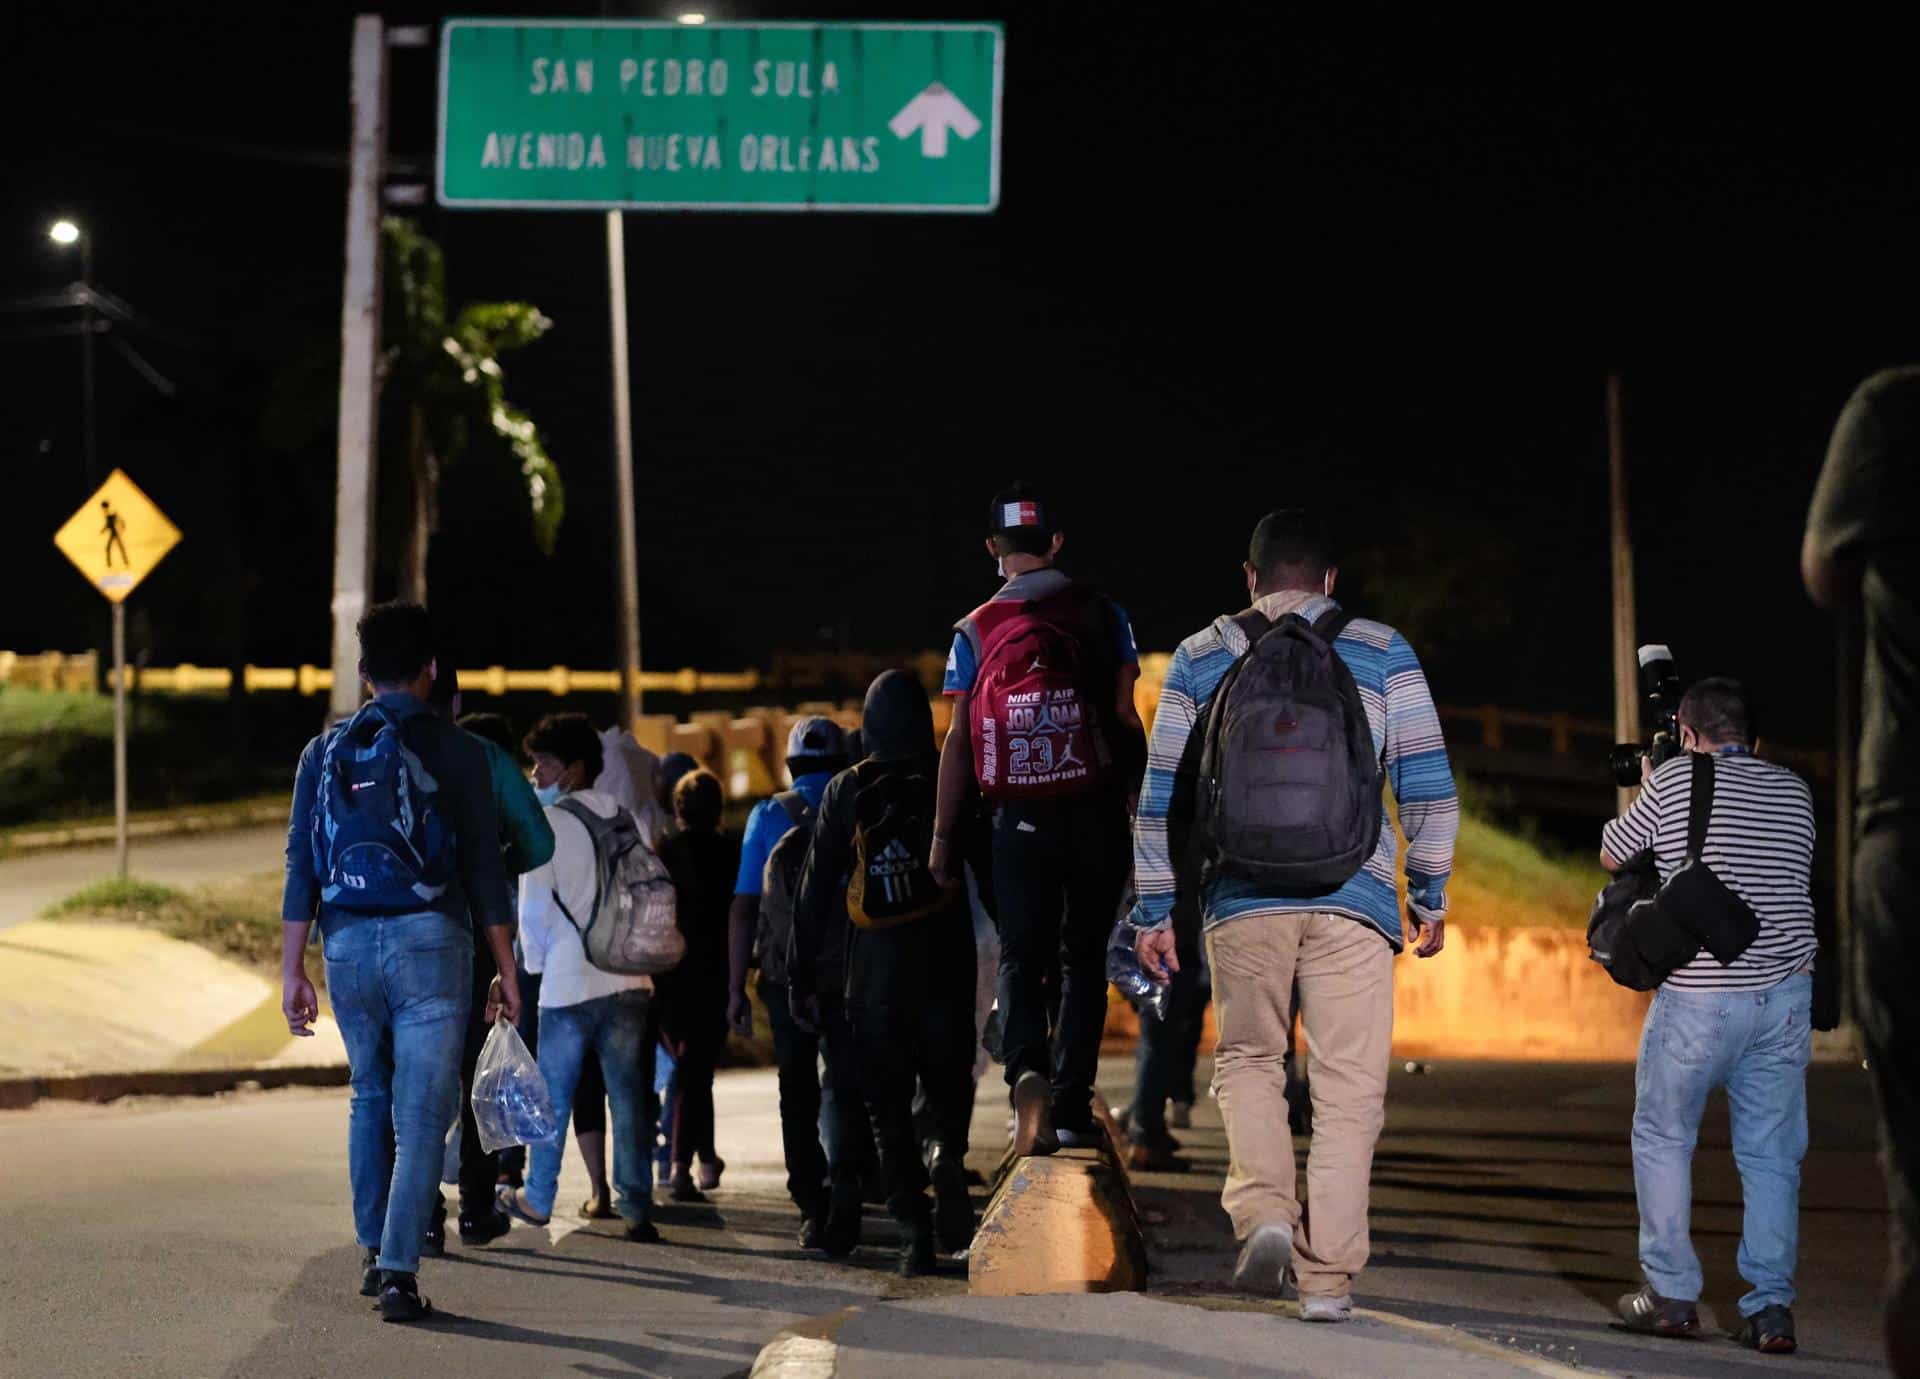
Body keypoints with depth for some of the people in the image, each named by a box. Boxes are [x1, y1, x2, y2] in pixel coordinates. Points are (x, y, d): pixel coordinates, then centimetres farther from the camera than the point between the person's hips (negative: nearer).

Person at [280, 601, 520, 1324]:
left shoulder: (326, 750, 7)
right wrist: (506, 968, 4)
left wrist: (293, 971, 5)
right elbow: (484, 866, -1)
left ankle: (373, 1251, 23)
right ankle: (398, 1270, -12)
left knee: (369, 1099, 21)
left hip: (348, 945, 3)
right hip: (429, 941, -3)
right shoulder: (455, 750, -1)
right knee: (422, 1110, -3)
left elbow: (301, 867, 4)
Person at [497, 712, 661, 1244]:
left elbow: (535, 908, -6)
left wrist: (536, 963, 9)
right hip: (629, 980, 4)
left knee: (553, 1096, 10)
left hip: (569, 981, -4)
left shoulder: (549, 823, -7)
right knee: (629, 1096, 3)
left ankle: (537, 1199, 21)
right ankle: (636, 1207, -1)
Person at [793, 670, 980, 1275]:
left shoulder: (846, 790, 3)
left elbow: (816, 887, 3)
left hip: (874, 968, 0)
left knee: (889, 1108, 6)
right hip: (945, 959, 0)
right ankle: (948, 1156, -13)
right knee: (948, 1082, 16)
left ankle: (915, 1230, -2)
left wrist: (803, 975, 7)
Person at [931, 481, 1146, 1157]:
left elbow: (957, 743, -1)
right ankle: (1071, 1103, 7)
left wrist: (943, 838, 3)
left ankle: (1027, 1070, -21)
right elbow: (1126, 721, 0)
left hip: (1019, 819, 0)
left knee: (1020, 959, 5)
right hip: (1096, 814, 0)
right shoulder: (1104, 617, 2)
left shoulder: (974, 633, 2)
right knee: (1083, 957, 10)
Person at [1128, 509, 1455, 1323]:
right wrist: (1431, 892, 12)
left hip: (1242, 898, 1)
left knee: (1247, 1060, 18)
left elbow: (1162, 794, 10)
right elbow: (1427, 781, 5)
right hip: (1353, 901, -1)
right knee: (1347, 1088, 3)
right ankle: (1327, 1277, 0)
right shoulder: (1382, 654, 8)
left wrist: (1155, 910, 14)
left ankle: (1264, 1213, -4)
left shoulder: (1200, 660, 11)